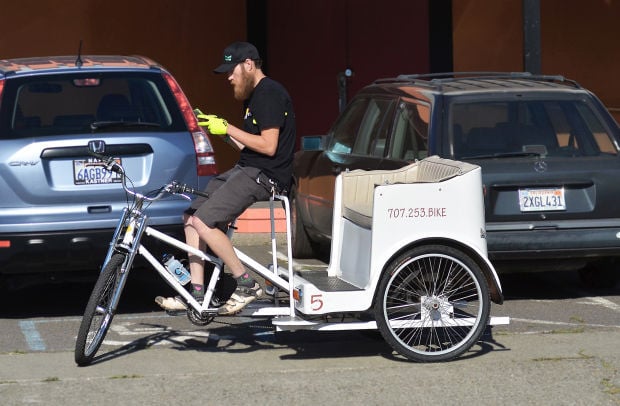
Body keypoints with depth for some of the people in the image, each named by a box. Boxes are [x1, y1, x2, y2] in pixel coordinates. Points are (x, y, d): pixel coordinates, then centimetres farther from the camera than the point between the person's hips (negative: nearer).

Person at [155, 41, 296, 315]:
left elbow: (269, 146, -20)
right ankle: (197, 293, 7)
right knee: (191, 215, 6)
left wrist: (227, 128, -14)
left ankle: (246, 284, -12)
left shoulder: (270, 94, -14)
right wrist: (218, 129, 7)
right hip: (245, 170, 11)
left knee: (203, 221, -20)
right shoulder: (254, 96, 19)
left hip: (264, 176, -11)